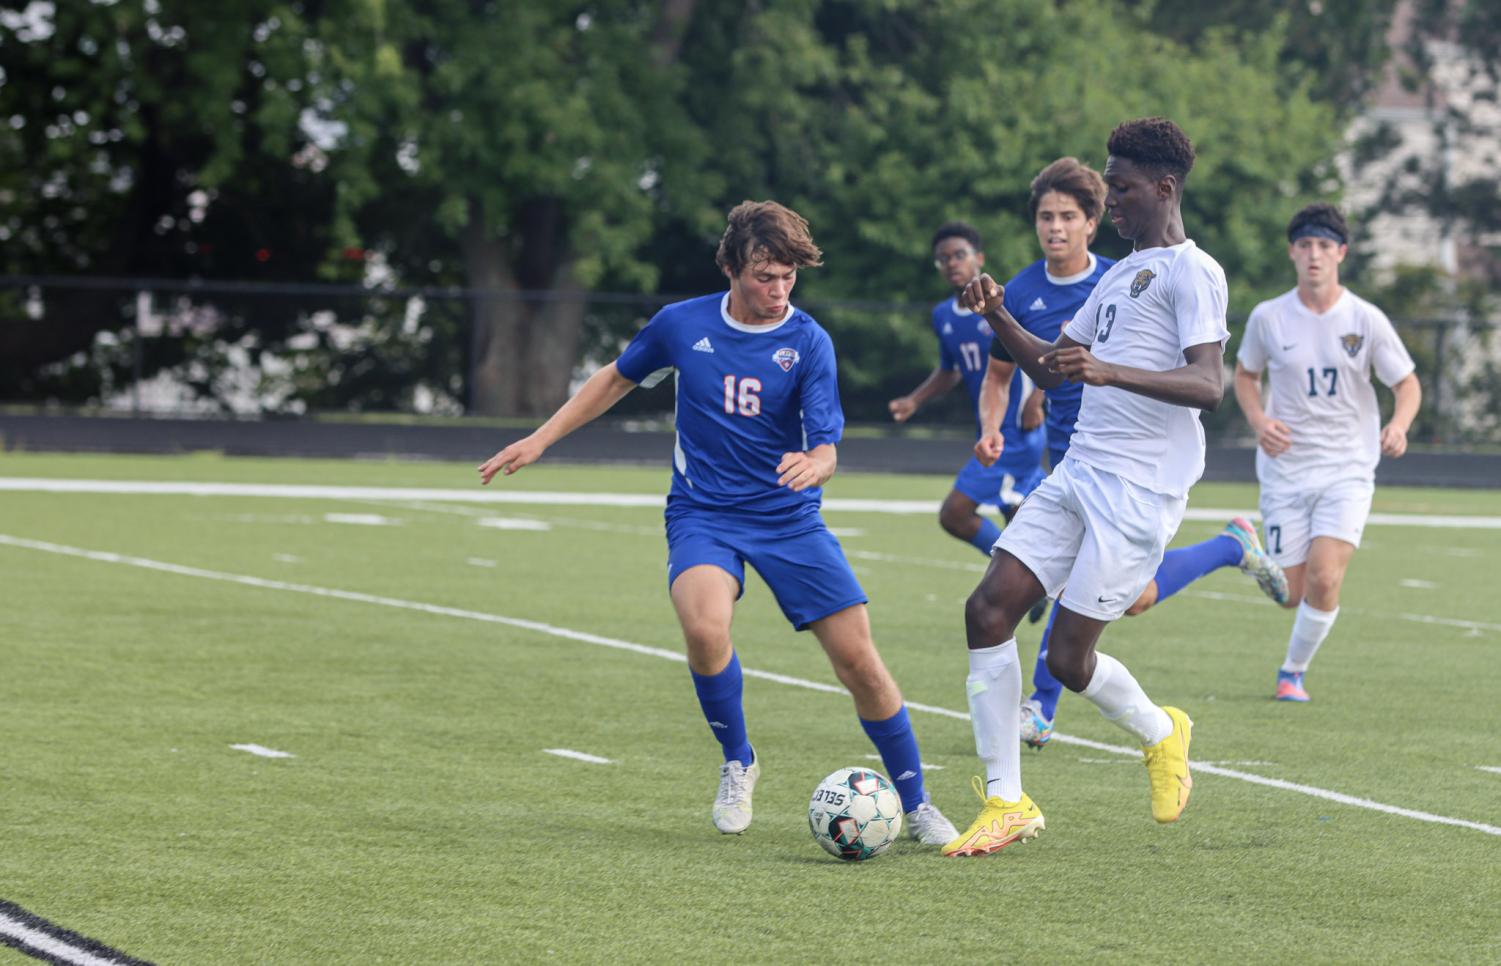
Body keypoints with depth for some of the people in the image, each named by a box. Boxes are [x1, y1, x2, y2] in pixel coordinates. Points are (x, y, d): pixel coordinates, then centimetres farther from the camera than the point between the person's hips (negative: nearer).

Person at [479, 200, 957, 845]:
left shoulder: (807, 342, -7)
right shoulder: (682, 325, -2)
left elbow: (826, 448, -13)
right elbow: (616, 380, 16)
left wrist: (813, 465, -38)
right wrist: (539, 440, 15)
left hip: (789, 519, 0)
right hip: (703, 517, 0)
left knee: (858, 659, -7)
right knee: (705, 629, -31)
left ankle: (916, 806, 12)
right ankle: (737, 763, -4)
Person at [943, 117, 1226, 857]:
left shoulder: (1191, 272, -8)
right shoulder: (1122, 273, 21)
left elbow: (1208, 384, -21)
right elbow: (1050, 367, 26)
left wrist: (1110, 372, -34)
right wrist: (999, 319, 7)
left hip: (1138, 491, -9)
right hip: (1078, 475, 9)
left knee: (1068, 658, -8)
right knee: (988, 608, -5)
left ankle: (1159, 734, 25)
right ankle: (1006, 803, 0)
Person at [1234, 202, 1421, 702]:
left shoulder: (1366, 320, -5)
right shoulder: (1268, 318, -3)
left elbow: (1407, 384, 4)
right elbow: (1245, 374, 14)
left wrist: (1399, 425, -18)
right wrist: (1258, 420, -7)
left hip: (1348, 470, -1)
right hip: (1286, 469, 1)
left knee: (1324, 578, -20)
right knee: (1292, 595, 1)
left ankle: (1294, 671, 2)